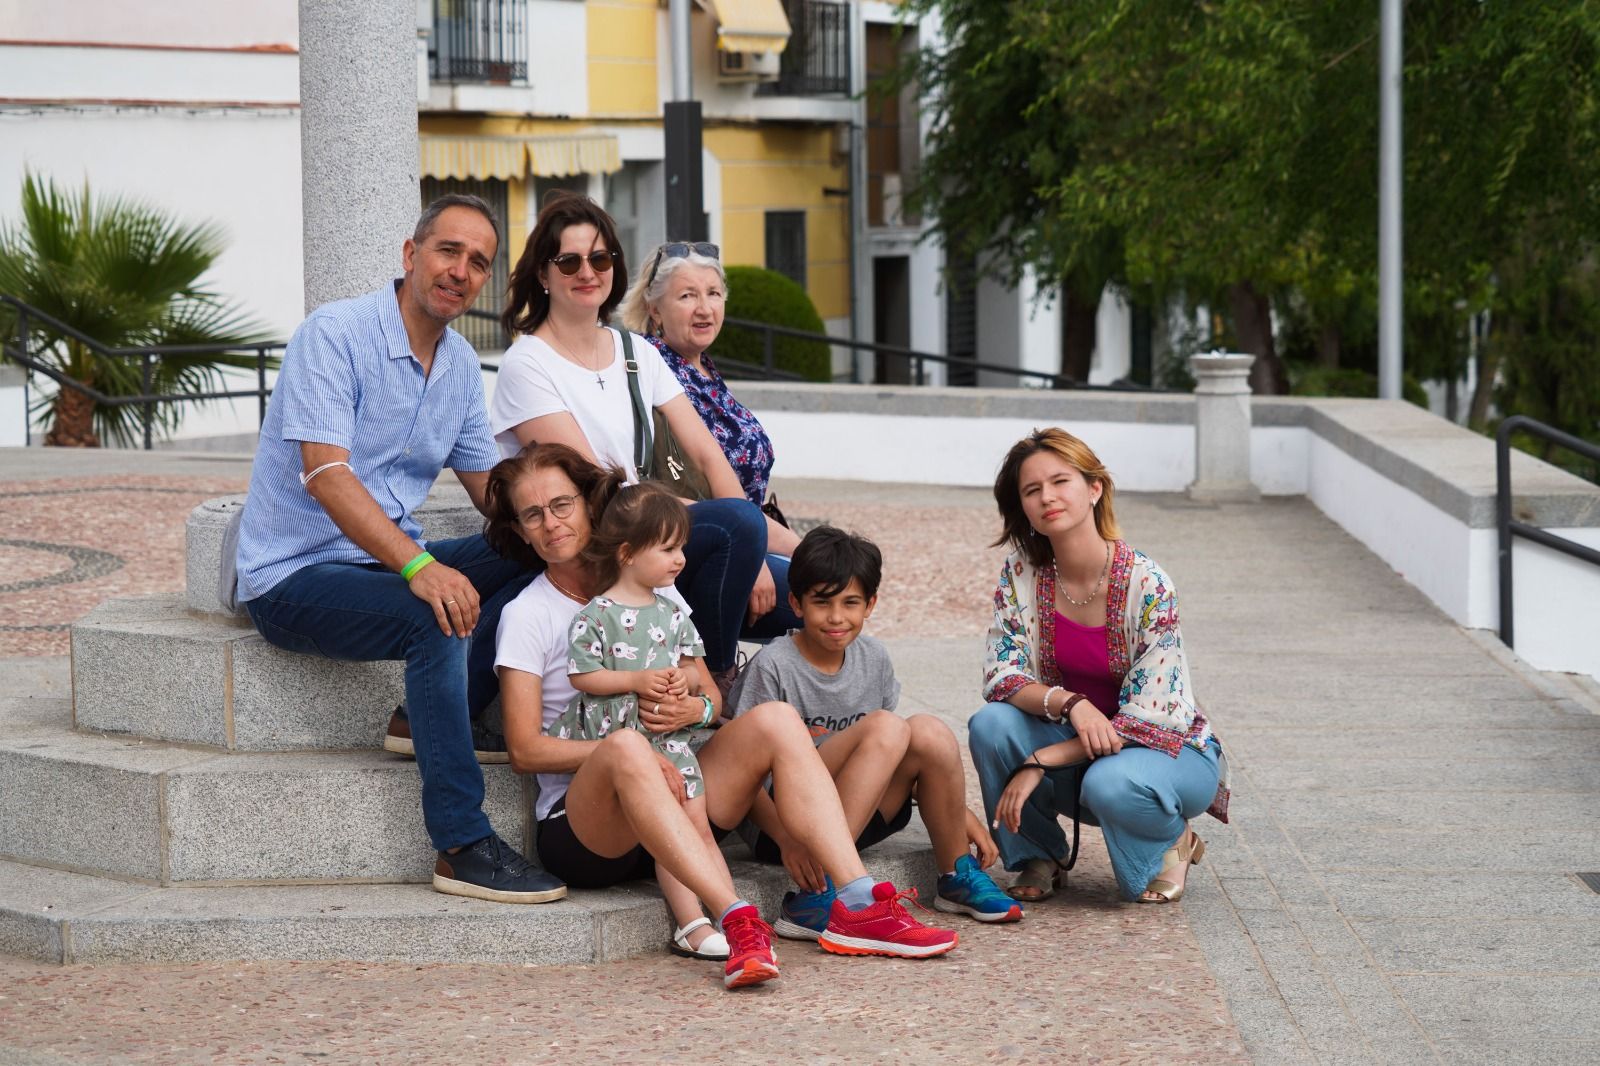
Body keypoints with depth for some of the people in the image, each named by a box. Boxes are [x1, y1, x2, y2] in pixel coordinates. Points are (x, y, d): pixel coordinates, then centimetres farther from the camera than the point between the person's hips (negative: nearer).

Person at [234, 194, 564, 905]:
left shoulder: (461, 367, 10)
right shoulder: (335, 335, -15)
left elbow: (493, 491, 13)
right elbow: (325, 474, -26)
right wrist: (420, 566, -38)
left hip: (386, 560, 8)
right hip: (294, 574, -8)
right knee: (438, 618, -33)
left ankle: (437, 719, -11)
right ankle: (463, 847, -31)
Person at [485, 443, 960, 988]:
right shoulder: (526, 616, 1)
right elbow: (525, 749, -7)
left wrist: (693, 710, -10)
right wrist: (629, 751, -20)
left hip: (672, 800, 5)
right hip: (582, 829, -5)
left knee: (776, 720, -13)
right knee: (625, 749, -37)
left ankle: (857, 906, -26)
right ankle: (735, 920, -52)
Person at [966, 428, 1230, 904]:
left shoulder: (1146, 585, -22)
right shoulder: (1022, 574, -9)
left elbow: (1143, 721, -23)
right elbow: (1001, 678, -11)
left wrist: (1040, 762, -27)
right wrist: (1069, 703, -32)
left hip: (1170, 749, -4)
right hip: (1075, 745, 4)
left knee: (1110, 783, -37)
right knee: (990, 725, -24)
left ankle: (1173, 842, -2)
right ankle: (1038, 859, -2)